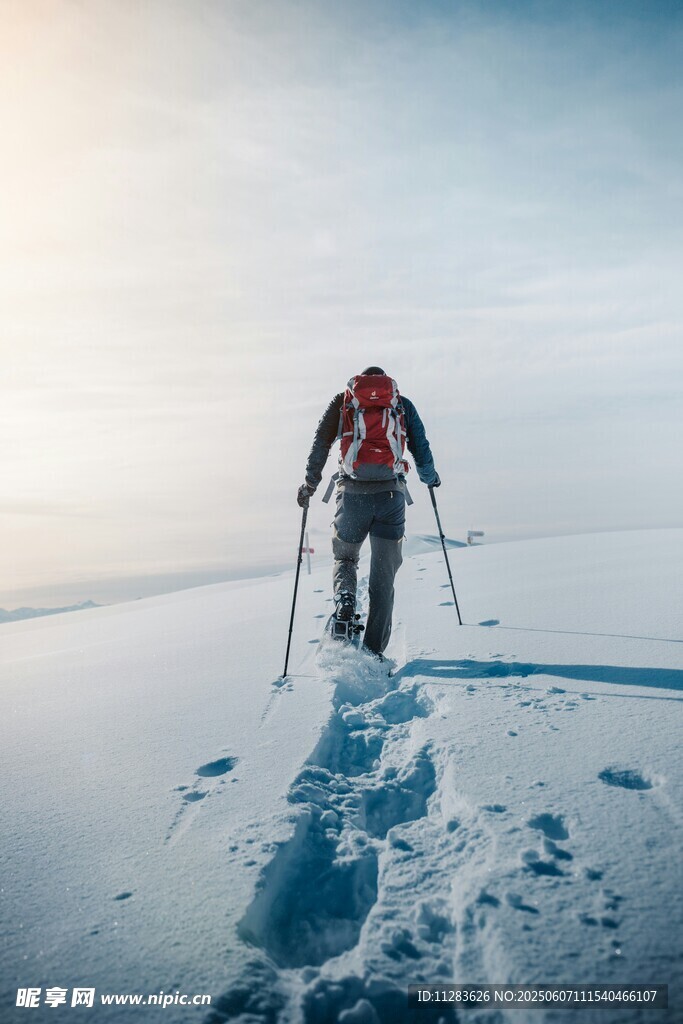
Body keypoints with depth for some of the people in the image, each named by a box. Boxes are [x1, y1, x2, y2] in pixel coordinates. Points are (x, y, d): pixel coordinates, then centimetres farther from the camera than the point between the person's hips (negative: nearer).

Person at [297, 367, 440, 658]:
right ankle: (374, 651, 4)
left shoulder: (342, 401, 16)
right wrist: (430, 477, 34)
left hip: (352, 492, 0)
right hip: (391, 492, 0)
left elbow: (321, 443, 5)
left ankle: (344, 603, -7)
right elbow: (421, 448, 17)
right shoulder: (402, 403, 17)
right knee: (383, 578, 7)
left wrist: (310, 483, 8)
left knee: (345, 557, 22)